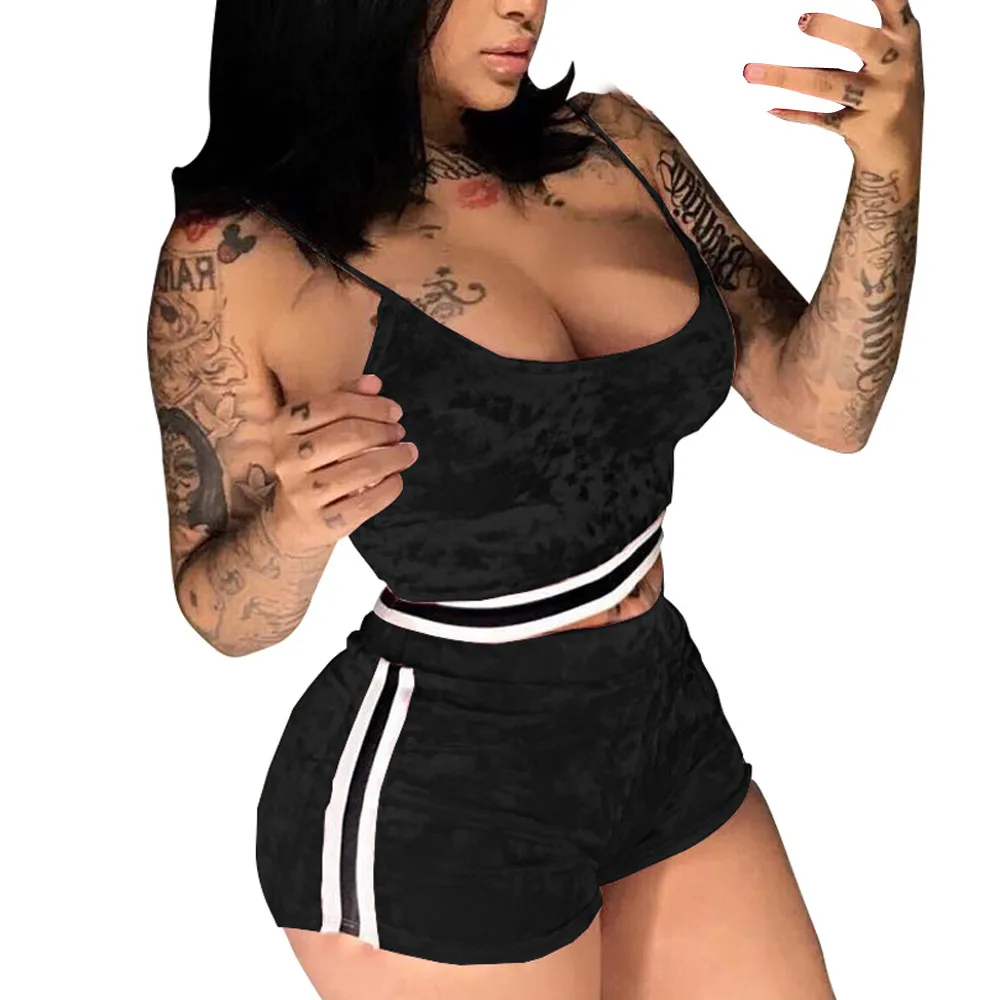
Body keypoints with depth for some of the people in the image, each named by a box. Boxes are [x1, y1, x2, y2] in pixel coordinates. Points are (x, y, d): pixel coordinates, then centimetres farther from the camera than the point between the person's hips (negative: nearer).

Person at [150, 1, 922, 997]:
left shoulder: (611, 144, -3)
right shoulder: (236, 254, -15)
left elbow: (824, 408, -2)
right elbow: (222, 615, -7)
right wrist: (298, 523, -29)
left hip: (669, 725, 6)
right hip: (431, 800, -5)